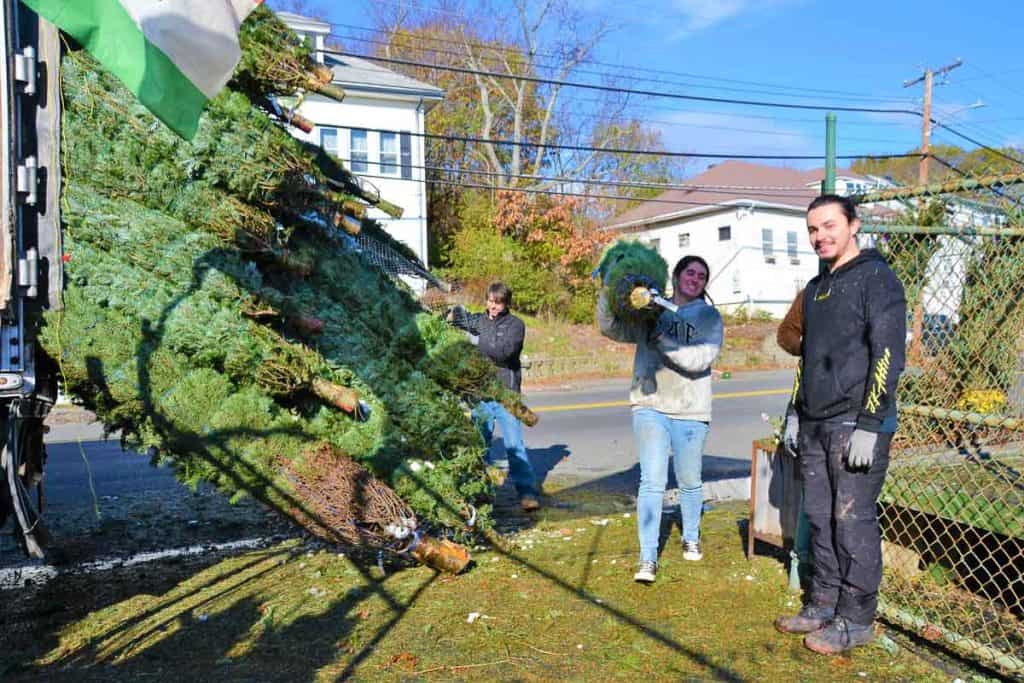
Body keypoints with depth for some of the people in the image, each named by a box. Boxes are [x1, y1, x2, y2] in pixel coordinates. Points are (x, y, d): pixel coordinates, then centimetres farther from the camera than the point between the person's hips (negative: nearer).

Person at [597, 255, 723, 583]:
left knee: (690, 482, 15)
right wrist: (608, 291, -14)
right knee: (652, 482, -6)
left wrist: (662, 341, -20)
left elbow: (700, 359, -14)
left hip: (690, 412, 1)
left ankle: (691, 538, 39)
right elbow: (611, 328, -2)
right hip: (650, 408, 0)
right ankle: (648, 558, 0)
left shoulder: (709, 317, 2)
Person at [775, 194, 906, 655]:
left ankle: (856, 619, 11)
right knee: (820, 518, 12)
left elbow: (888, 355, -14)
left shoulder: (876, 279, -7)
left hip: (856, 424, -7)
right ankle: (823, 605, 24)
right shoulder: (816, 288, 17)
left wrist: (869, 426, -18)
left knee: (853, 522, -2)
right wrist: (796, 414, 19)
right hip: (814, 426, 8)